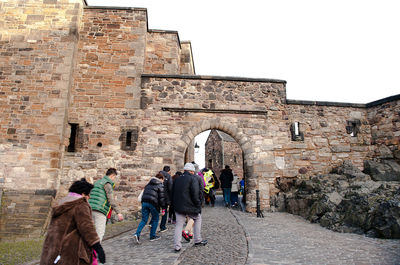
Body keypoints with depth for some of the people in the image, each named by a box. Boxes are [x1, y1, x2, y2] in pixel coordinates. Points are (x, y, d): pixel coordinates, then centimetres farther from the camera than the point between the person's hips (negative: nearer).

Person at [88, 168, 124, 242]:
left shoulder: (97, 182, 22)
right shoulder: (107, 183, -5)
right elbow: (111, 199, -14)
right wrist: (118, 212, -15)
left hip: (91, 209, 9)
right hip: (100, 211, -9)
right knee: (100, 232, -6)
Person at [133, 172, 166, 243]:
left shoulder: (148, 184, 19)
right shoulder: (160, 185, -1)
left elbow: (144, 193, 20)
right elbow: (162, 198, -5)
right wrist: (163, 208, -1)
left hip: (144, 202, 6)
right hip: (153, 203, -5)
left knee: (144, 220, 11)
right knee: (155, 219, 13)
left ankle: (137, 234, -6)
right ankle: (152, 236, 19)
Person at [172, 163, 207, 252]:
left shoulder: (177, 179, 13)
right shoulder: (193, 178, -8)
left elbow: (173, 193, 16)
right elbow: (195, 193, -17)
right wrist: (198, 204, -7)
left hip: (178, 206, 5)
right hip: (189, 206, -5)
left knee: (179, 225, 11)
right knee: (198, 219, 19)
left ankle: (177, 246, 7)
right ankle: (198, 240, 21)